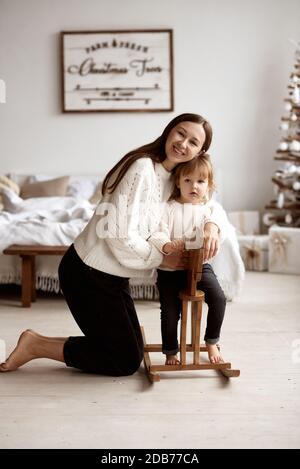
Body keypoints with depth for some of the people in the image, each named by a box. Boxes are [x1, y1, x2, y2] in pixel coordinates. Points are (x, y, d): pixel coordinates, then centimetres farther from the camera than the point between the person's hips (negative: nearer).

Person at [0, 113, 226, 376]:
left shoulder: (174, 178, 7)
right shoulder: (142, 169, -20)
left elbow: (209, 204, 17)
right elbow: (122, 236, -26)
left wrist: (211, 225, -6)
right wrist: (162, 258, -13)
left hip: (111, 276, 9)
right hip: (89, 274, -9)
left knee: (131, 351, 18)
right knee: (126, 362, 0)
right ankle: (35, 345, 5)